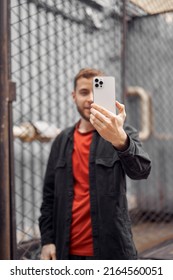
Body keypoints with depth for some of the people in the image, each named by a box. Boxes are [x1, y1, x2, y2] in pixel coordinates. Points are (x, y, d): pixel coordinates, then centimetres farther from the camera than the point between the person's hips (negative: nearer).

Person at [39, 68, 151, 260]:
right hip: (69, 250, 4)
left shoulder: (122, 134, -3)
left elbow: (141, 170, -23)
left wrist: (120, 140, -42)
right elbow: (50, 194, 11)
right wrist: (47, 239, 3)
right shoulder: (63, 140, 9)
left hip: (112, 249, -3)